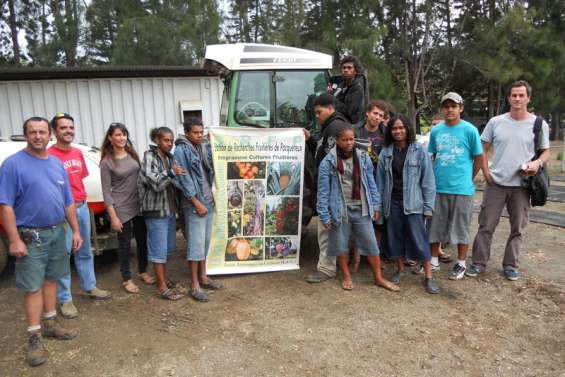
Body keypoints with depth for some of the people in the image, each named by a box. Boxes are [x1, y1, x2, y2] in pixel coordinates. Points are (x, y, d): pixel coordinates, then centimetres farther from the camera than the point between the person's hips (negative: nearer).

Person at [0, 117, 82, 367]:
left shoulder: (57, 164, 8)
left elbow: (68, 201, 12)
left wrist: (75, 231, 8)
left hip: (58, 233, 6)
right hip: (31, 236, -5)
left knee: (51, 280, 16)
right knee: (33, 287, 2)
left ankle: (50, 324, 30)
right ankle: (34, 336, 13)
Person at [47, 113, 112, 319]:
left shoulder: (78, 153, 9)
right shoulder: (49, 155, -14)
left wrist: (83, 198, 11)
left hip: (82, 207, 7)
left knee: (85, 251, 19)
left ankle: (90, 287, 34)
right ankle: (64, 299, 14)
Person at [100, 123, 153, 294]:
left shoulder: (133, 154, 4)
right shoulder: (107, 162, -9)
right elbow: (106, 192, -10)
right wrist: (113, 217, -13)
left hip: (139, 204, 5)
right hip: (122, 208, -5)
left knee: (142, 239, 14)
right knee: (125, 243, 6)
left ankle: (142, 271, 33)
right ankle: (126, 279, 22)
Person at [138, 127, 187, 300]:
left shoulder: (169, 157, 10)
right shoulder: (149, 157, -10)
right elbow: (154, 182, -21)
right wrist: (171, 173, -32)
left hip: (170, 208, 8)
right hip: (156, 210, -8)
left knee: (168, 247, 16)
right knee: (159, 248, -1)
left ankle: (164, 278, 30)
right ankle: (162, 287, 7)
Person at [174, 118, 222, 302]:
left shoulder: (205, 148, 10)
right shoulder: (181, 151, -9)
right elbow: (184, 180, -13)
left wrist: (211, 198, 2)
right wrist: (197, 203, -15)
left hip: (209, 201, 7)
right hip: (194, 204, -7)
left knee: (206, 242, 13)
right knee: (196, 244, -3)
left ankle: (203, 277, 26)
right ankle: (195, 286, 6)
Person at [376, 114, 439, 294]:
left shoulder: (419, 151, -3)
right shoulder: (385, 153, 5)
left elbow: (428, 180, -4)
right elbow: (380, 180, 6)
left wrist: (428, 206, -7)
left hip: (413, 203, -3)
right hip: (392, 202, 3)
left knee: (419, 239, -2)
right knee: (396, 237, 12)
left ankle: (428, 277, 8)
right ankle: (400, 269, 30)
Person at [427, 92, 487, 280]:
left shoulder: (469, 130, -5)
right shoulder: (436, 130, 6)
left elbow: (479, 158, 2)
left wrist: (467, 178, 7)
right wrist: (435, 176, 12)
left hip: (461, 188, -3)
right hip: (438, 187, 4)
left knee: (461, 227, 7)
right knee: (435, 226, 11)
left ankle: (461, 263, 22)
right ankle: (434, 260, 26)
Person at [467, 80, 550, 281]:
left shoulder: (539, 125, 1)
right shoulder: (496, 122, 2)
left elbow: (546, 152, 8)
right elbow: (482, 149, 7)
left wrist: (538, 162, -15)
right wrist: (485, 171, -3)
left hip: (522, 184, 1)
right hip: (496, 182, 0)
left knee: (518, 228, 10)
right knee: (486, 225, 3)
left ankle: (510, 265, 25)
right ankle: (479, 263, 15)